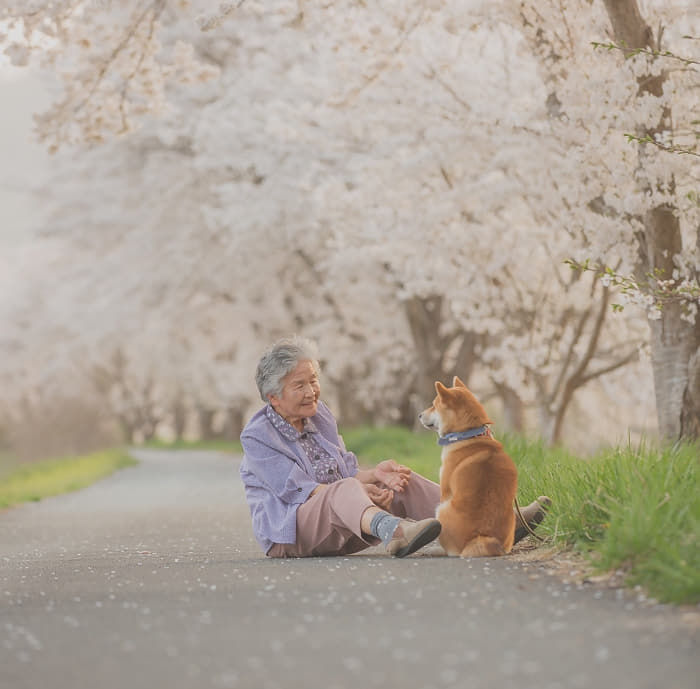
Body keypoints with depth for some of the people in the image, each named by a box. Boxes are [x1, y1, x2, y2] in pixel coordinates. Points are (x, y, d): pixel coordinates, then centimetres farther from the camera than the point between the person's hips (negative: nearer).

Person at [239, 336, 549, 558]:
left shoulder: (319, 415, 13)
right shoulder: (257, 436, -10)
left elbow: (347, 471, 13)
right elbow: (297, 490, -18)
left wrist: (374, 474, -10)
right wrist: (360, 492, -26)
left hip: (341, 525, 8)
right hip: (288, 534, -8)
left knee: (402, 484, -10)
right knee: (344, 490, -37)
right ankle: (394, 532, -73)